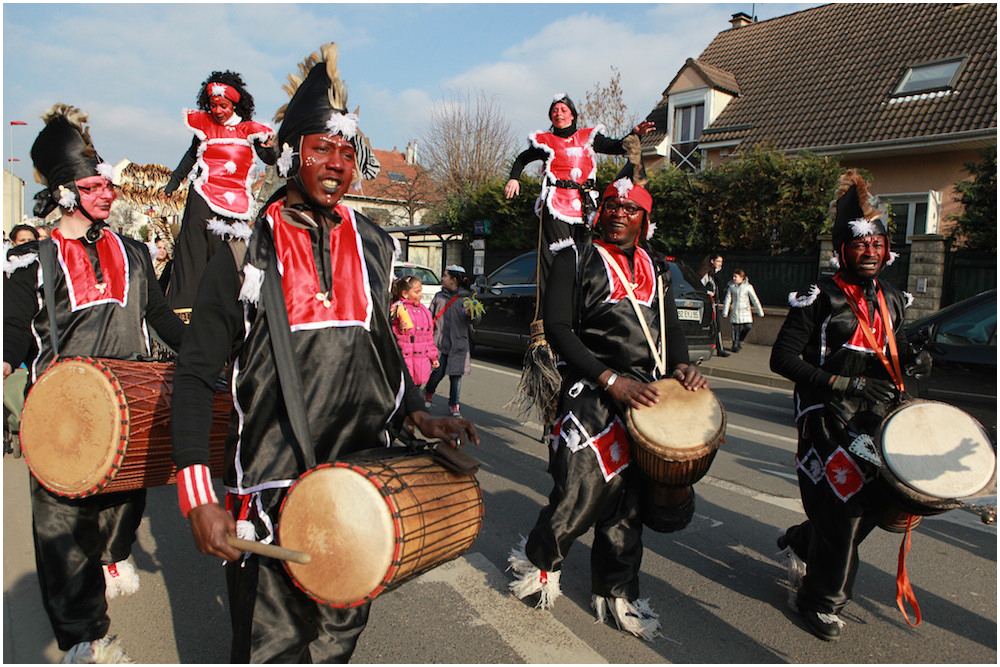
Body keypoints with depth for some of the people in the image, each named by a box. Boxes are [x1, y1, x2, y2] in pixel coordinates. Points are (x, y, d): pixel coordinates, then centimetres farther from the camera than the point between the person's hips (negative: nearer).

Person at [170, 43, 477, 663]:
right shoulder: (245, 251, -8)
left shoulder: (373, 245, 4)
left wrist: (418, 413, 4)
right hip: (272, 487, -3)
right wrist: (199, 498, -14)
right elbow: (197, 375, -7)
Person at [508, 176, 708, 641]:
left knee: (627, 499, 11)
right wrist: (610, 380, -17)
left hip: (645, 396, 5)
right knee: (581, 495, -10)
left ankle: (615, 594, 27)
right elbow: (558, 327, -8)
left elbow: (671, 326, 20)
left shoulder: (654, 270, 19)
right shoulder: (576, 261, 2)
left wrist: (680, 364, -3)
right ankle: (536, 559, 20)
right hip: (591, 394, -5)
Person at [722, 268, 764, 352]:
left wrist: (760, 312, 2)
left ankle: (740, 340, 12)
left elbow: (755, 300, 3)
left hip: (745, 311, -1)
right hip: (735, 311, 1)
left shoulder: (748, 287, 0)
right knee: (736, 328, -1)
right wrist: (725, 312, -2)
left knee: (748, 326, -11)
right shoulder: (731, 286, 4)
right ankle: (735, 344, 12)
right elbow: (727, 299, 4)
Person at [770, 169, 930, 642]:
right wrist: (842, 383, -21)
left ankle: (798, 544, 38)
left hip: (877, 422, 7)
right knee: (843, 506, -4)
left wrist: (915, 358, 2)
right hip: (829, 421, -7)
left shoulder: (892, 301, 12)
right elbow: (782, 359, -14)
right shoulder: (818, 298, -10)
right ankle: (820, 602, 18)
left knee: (869, 505, 10)